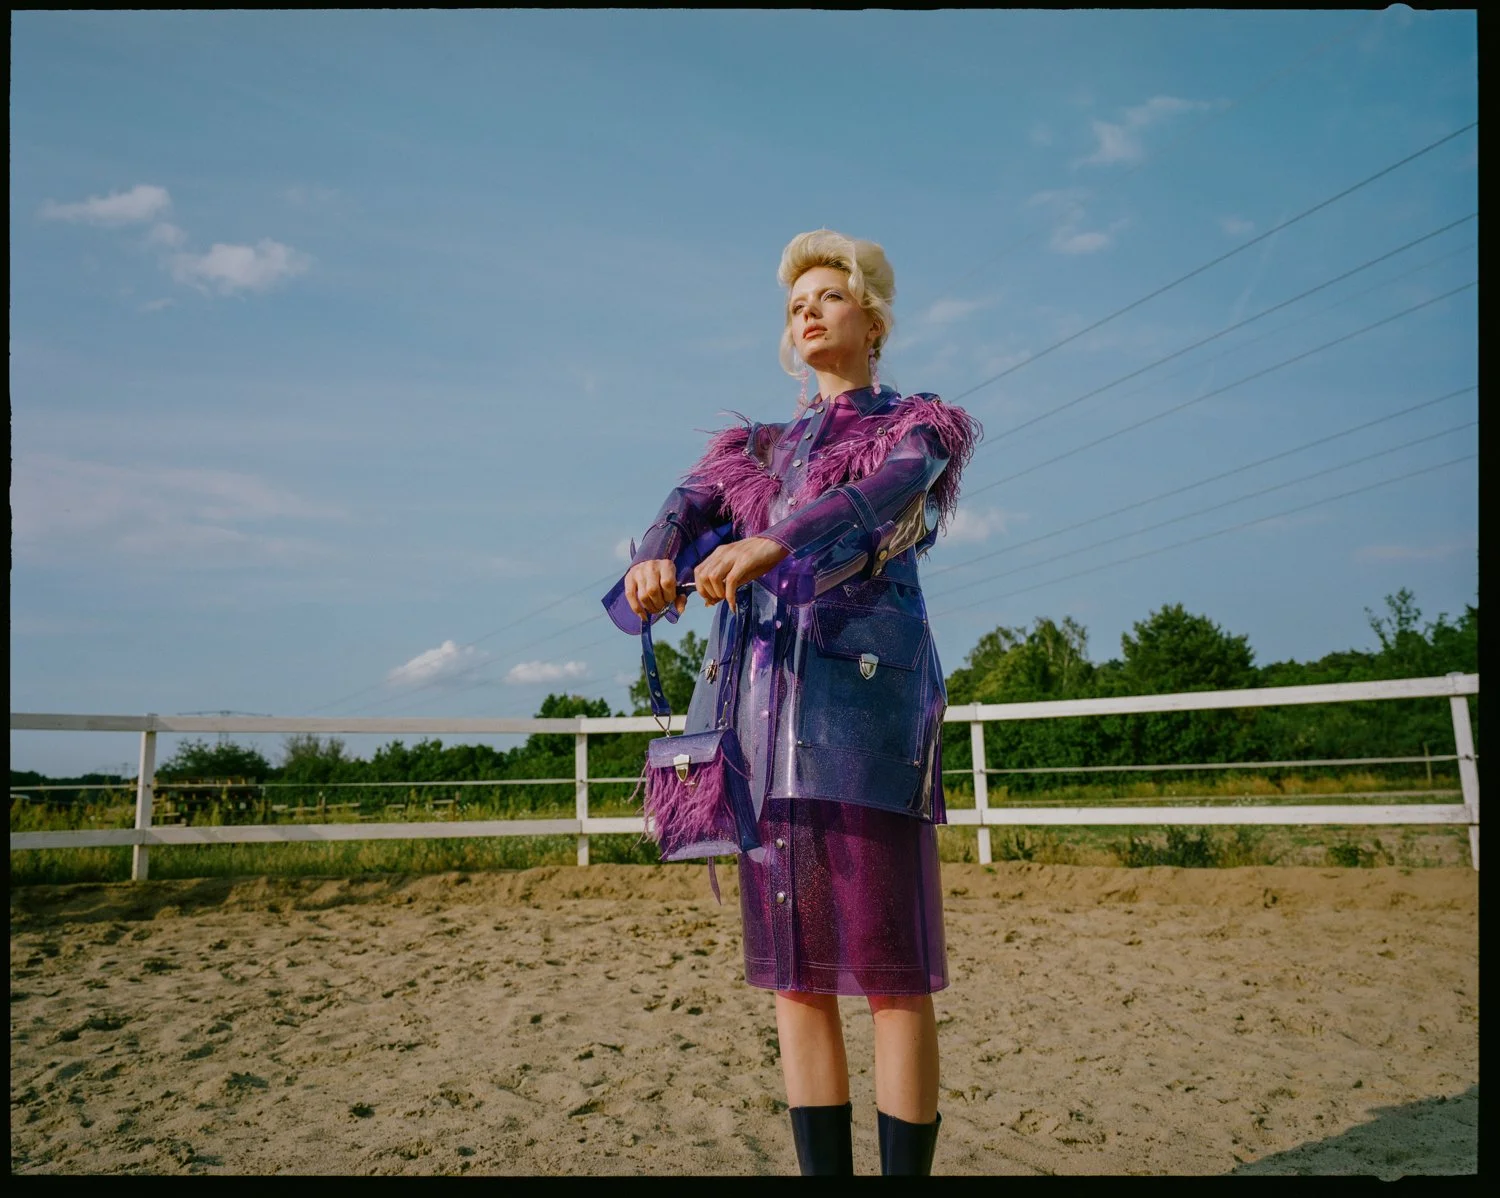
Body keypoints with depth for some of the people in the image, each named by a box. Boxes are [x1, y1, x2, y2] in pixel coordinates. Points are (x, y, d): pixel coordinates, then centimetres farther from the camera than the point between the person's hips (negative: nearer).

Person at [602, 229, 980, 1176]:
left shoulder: (921, 429, 11)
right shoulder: (758, 447, 25)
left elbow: (880, 493, -12)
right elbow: (692, 503, 5)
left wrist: (774, 542, -32)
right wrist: (656, 557, -19)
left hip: (865, 690, -4)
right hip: (763, 700, 5)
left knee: (892, 970, -4)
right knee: (794, 975, 6)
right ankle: (820, 1169, 16)